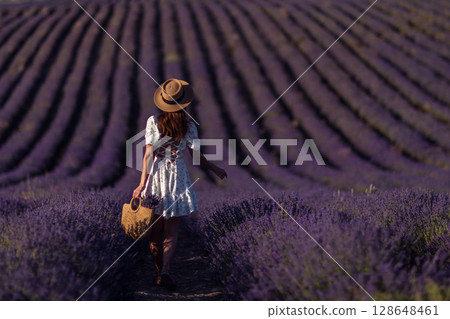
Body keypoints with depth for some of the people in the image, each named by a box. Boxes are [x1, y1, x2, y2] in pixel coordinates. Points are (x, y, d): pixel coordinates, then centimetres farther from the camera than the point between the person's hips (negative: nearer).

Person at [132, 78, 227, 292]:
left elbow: (148, 154, -10)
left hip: (155, 174, 1)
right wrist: (215, 169, 17)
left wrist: (142, 184, -10)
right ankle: (165, 271, -16)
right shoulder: (188, 126, -6)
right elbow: (196, 156, -1)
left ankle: (158, 272, 17)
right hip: (177, 176, 0)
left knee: (155, 231, 12)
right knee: (171, 232, 4)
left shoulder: (153, 122, -7)